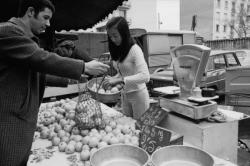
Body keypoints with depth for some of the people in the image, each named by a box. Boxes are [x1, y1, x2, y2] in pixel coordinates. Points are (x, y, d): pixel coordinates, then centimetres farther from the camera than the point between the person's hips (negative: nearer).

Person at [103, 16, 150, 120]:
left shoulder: (135, 50, -19)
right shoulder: (118, 51, 3)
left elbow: (145, 76, -30)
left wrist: (119, 80, -35)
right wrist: (112, 80, -4)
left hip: (138, 95, -7)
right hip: (124, 95, 7)